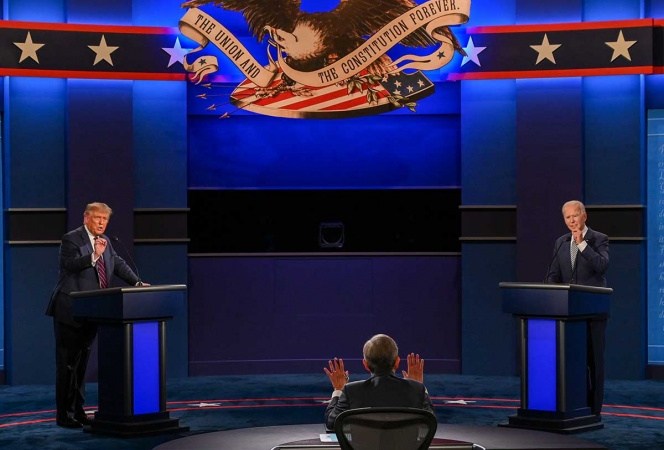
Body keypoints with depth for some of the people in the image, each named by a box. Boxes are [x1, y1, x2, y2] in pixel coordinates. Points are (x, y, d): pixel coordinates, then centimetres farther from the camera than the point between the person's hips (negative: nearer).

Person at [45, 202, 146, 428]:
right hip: (69, 311, -7)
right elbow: (69, 264, -23)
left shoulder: (105, 241, 14)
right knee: (67, 363, -4)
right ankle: (63, 414, 1)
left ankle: (78, 411, 21)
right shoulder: (71, 239, -9)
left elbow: (118, 264, 12)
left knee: (82, 363, 13)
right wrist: (94, 255, -36)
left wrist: (137, 283, -1)